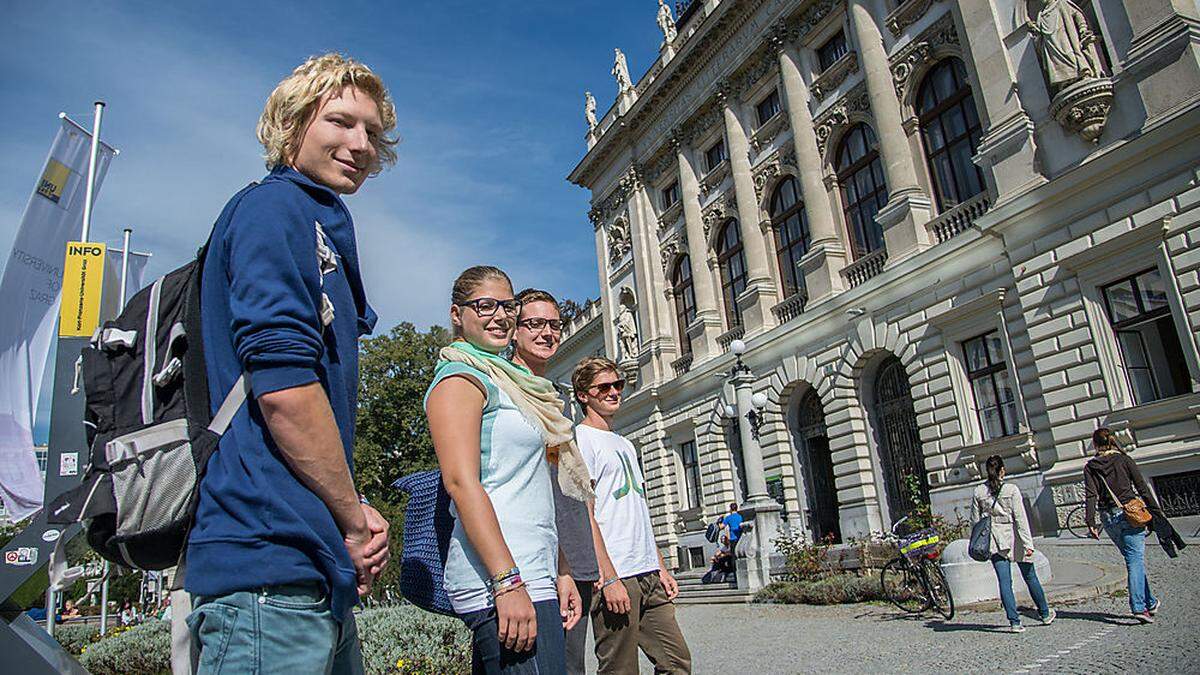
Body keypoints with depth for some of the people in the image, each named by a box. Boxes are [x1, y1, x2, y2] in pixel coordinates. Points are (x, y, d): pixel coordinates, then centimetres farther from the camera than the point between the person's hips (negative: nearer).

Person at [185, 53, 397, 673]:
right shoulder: (275, 207, -6)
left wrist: (355, 515, 10)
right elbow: (283, 384, -19)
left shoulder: (323, 227, 22)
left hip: (317, 566, 10)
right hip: (272, 559, -10)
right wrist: (355, 521, -9)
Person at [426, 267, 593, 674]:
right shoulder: (459, 377, -4)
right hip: (499, 581, -9)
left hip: (532, 576, 9)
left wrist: (560, 573, 18)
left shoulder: (507, 380, 23)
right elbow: (461, 483, -16)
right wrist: (509, 582, -22)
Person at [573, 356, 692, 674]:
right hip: (615, 576, -8)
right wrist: (609, 578, -18)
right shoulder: (580, 438, -5)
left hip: (648, 575, 8)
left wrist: (661, 567, 16)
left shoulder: (625, 444, 21)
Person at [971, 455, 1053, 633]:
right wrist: (1028, 543, -11)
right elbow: (1021, 518, -11)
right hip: (1014, 538, -1)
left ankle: (1014, 622, -1)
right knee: (1030, 577, 15)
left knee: (1004, 582, 2)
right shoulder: (1011, 490, -9)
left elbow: (975, 520, 3)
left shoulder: (978, 493, -1)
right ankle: (1045, 614, 32)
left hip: (995, 541, 1)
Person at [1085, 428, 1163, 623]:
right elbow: (1142, 487, -2)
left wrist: (1091, 523, -6)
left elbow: (1091, 495, -6)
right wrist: (1156, 511, 3)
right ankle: (1139, 607, -3)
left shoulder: (1090, 467, 1)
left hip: (1109, 518, 2)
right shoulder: (1124, 459, 0)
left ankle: (1150, 602, 23)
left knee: (1133, 559, 16)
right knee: (1136, 560, 0)